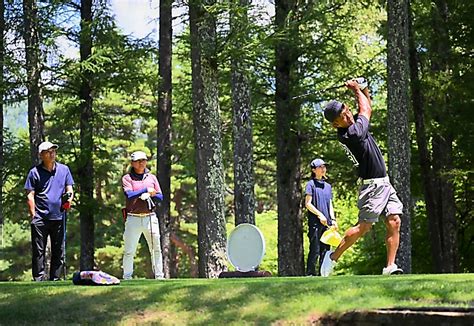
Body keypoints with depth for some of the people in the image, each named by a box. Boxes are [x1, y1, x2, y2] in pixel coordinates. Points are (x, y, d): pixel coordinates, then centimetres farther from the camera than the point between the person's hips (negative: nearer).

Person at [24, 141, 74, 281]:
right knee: (38, 250, -2)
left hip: (59, 217, 3)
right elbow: (30, 195, 0)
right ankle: (39, 278, 1)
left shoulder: (64, 169, 10)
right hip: (40, 218, -3)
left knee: (59, 250, 8)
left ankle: (55, 279, 15)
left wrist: (69, 199, -10)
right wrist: (33, 215, -6)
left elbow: (69, 189, 12)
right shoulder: (34, 172, 1)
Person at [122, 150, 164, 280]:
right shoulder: (127, 178, 4)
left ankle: (159, 276, 6)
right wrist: (146, 190, -14)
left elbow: (160, 197, 8)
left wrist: (149, 195, -10)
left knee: (156, 248, 1)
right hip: (133, 219, -3)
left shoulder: (152, 177, 15)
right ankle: (127, 277, 6)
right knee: (129, 250, -1)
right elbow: (129, 195, -13)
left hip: (150, 218, 3)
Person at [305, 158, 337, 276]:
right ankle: (310, 273, -4)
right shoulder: (311, 184, 0)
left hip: (326, 222, 6)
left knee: (325, 249, 5)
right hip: (315, 222, -6)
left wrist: (333, 219, 5)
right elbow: (308, 203, -6)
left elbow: (330, 205, 17)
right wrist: (320, 214, -13)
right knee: (315, 249, -9)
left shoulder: (328, 186, 18)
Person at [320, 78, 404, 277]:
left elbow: (367, 109, 25)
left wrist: (363, 89, 10)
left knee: (394, 222, -4)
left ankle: (390, 266, -7)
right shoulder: (351, 135, -18)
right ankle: (333, 257, 6)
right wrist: (356, 90, 11)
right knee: (364, 226, -9)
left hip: (384, 183, 8)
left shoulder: (354, 126, 7)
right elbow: (366, 110, -3)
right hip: (372, 185, -8)